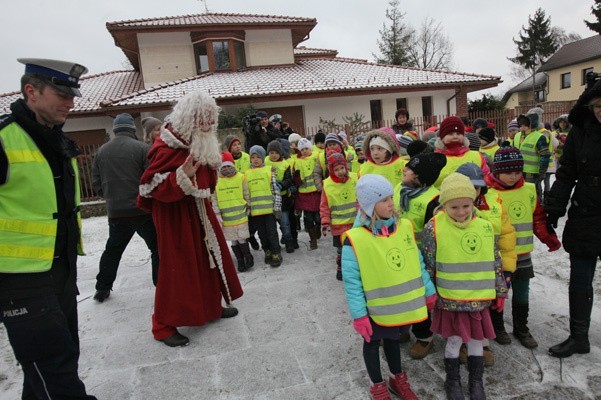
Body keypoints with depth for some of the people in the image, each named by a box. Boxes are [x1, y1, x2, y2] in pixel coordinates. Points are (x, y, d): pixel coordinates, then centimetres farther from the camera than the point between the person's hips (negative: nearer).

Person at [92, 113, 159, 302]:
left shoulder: (101, 151, 6)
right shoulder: (142, 148, -9)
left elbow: (96, 182, 9)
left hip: (116, 212, 5)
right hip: (143, 209, -5)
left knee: (112, 250, 21)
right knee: (158, 248, 7)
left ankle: (102, 288, 29)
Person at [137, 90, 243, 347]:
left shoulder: (200, 144, 9)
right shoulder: (168, 146, -19)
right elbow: (151, 186, -24)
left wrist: (214, 164, 7)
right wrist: (181, 177, -35)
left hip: (199, 212, 9)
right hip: (175, 215, -9)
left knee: (210, 258, 16)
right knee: (177, 268, -2)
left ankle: (211, 306, 36)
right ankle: (163, 325, 15)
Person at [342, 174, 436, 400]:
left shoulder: (404, 227, -7)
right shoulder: (355, 239, -23)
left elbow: (417, 262, 4)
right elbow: (351, 280, -18)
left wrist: (429, 291, 9)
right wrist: (358, 314, -17)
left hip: (403, 303, 4)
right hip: (376, 307, -4)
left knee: (392, 339, 25)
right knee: (372, 343, 18)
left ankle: (397, 378, 49)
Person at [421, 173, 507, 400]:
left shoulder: (485, 226, -1)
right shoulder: (434, 228, -13)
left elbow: (495, 262, 9)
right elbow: (427, 266, -6)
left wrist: (500, 292, 12)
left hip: (480, 298, 3)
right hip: (450, 299, -3)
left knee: (476, 340, 15)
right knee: (454, 340, 8)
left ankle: (476, 382, 37)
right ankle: (453, 382, 32)